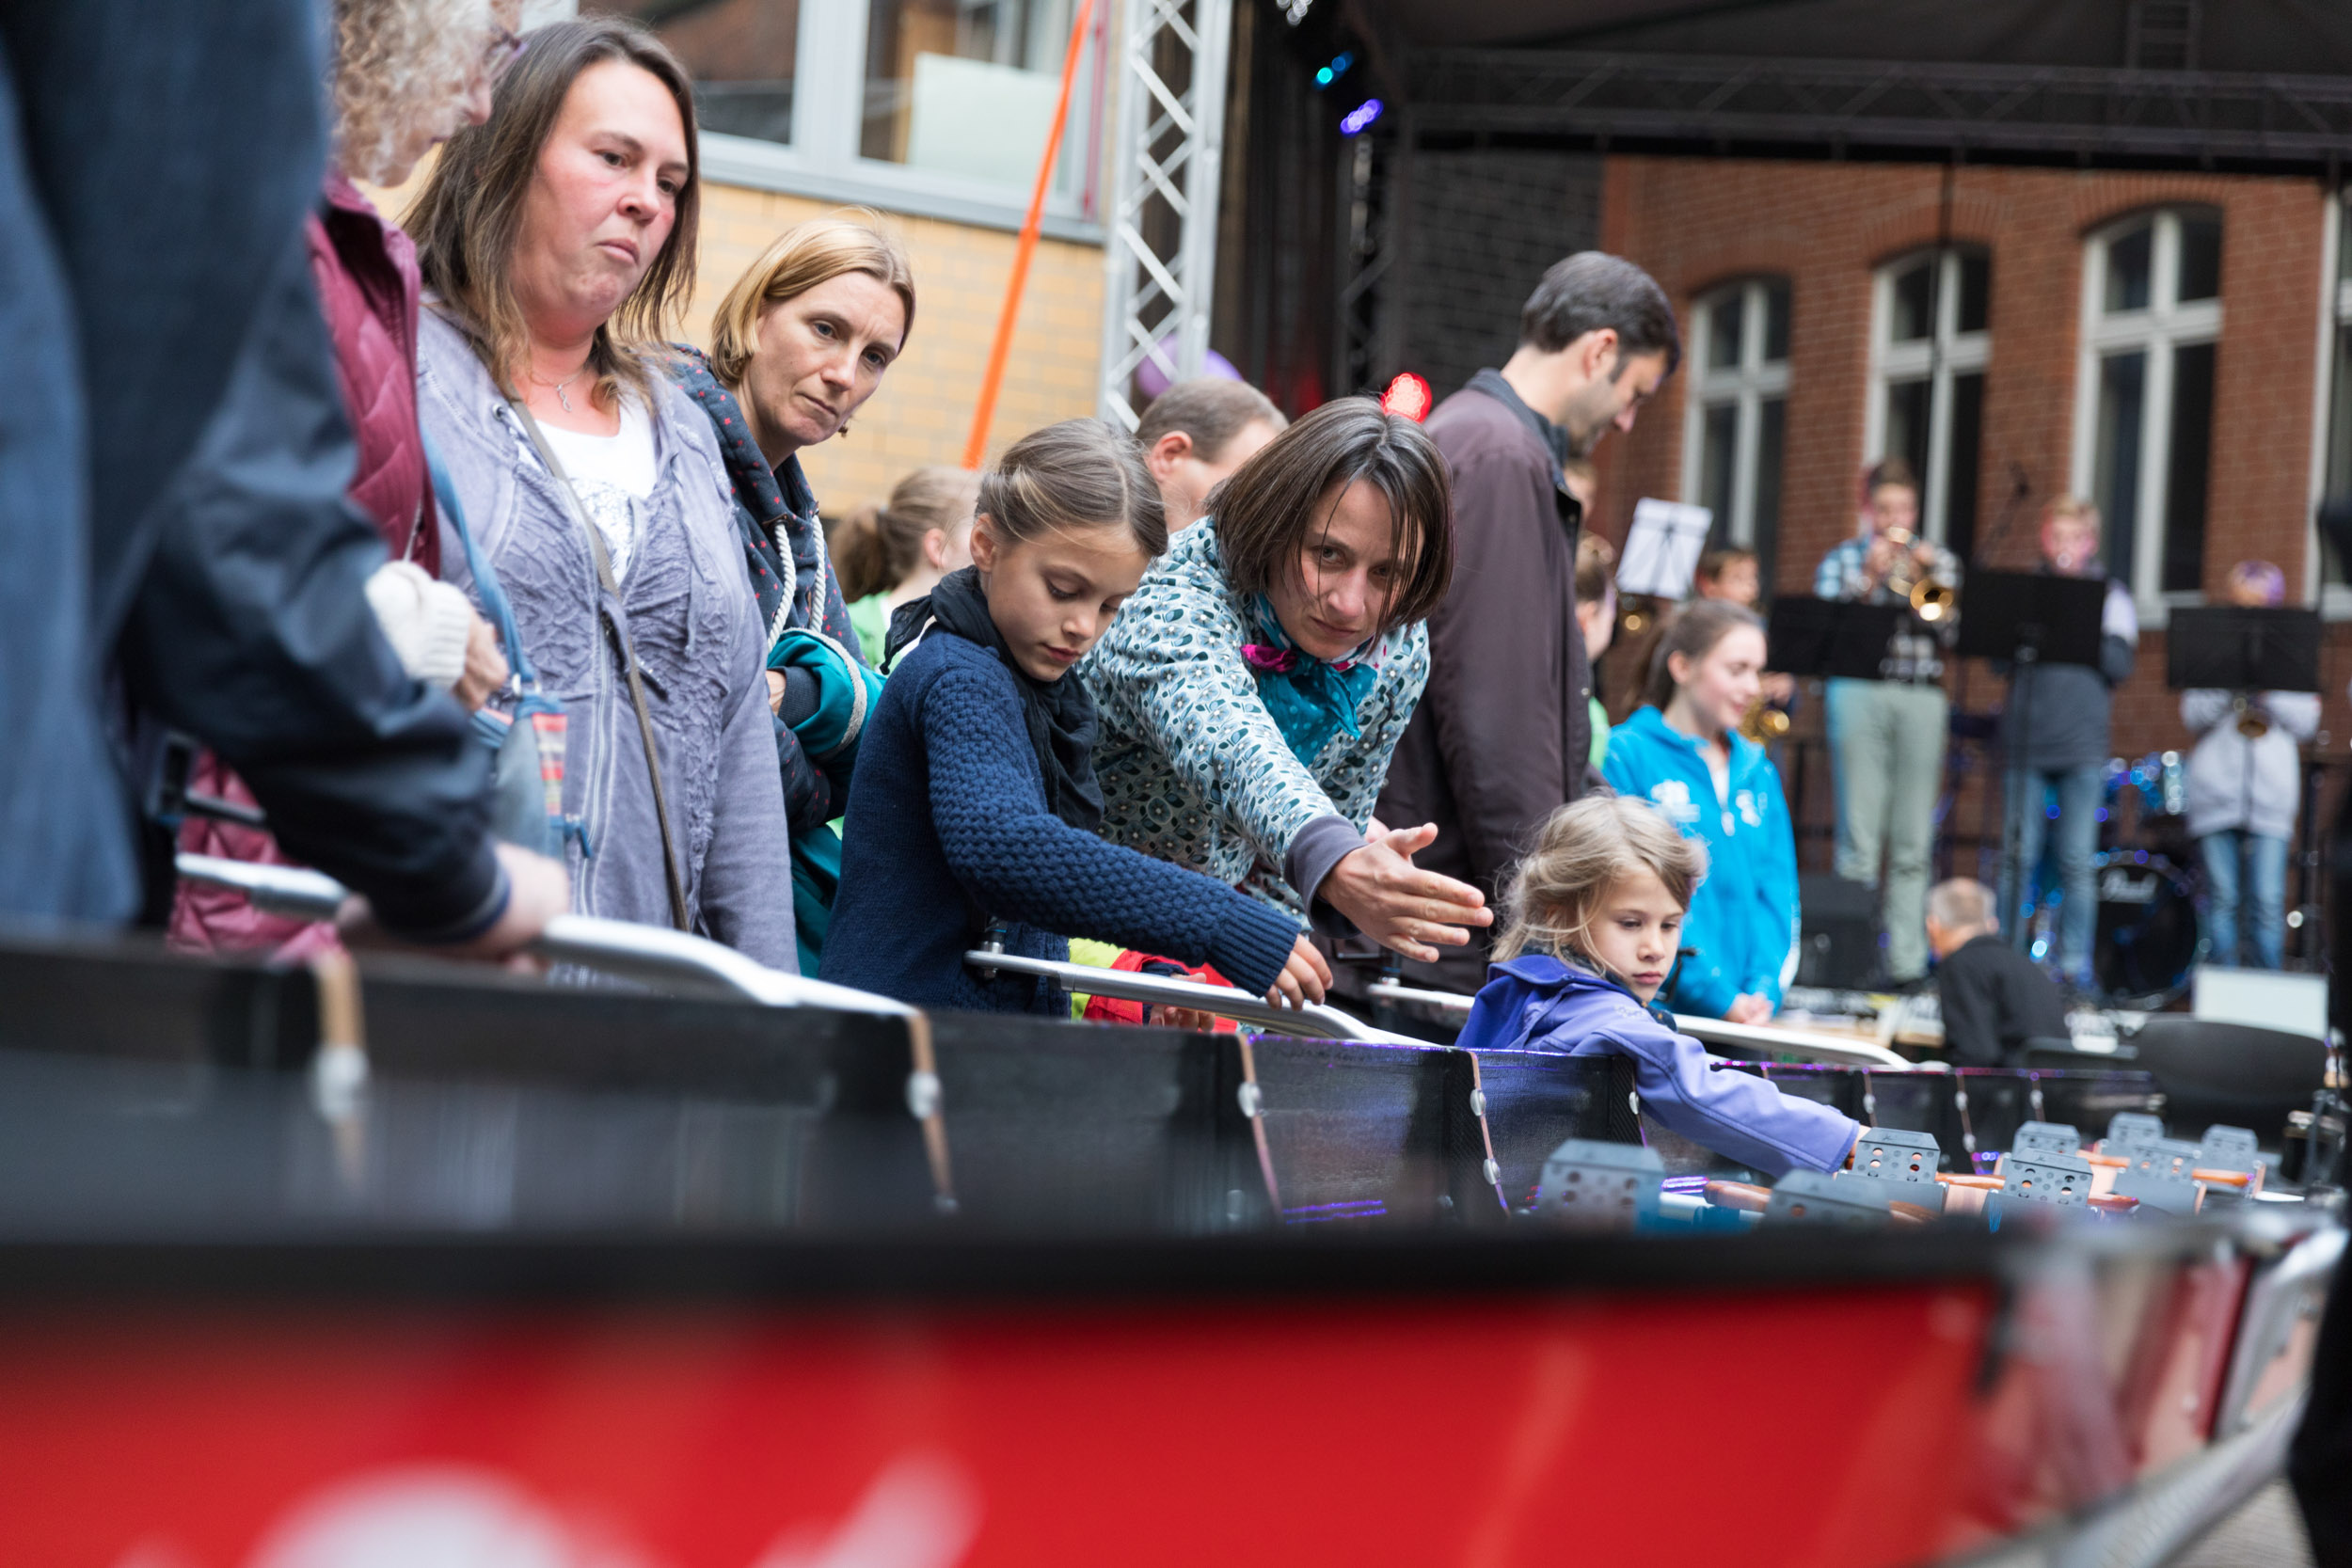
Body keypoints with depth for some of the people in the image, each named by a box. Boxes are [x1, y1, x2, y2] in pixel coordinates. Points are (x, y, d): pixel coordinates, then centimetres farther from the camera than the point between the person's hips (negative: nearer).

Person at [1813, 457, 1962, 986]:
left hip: (1922, 699, 2)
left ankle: (1907, 960, 1)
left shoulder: (1939, 559, 17)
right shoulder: (1842, 559, 12)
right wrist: (1871, 575, -10)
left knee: (1913, 844, 0)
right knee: (1859, 837, -6)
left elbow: (1954, 629, 6)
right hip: (1860, 693, -2)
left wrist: (1927, 576, -6)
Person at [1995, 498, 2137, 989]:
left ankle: (2075, 962, 3)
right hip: (2026, 741, 1)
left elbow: (2120, 664, -2)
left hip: (2084, 746, -1)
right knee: (2018, 856, 0)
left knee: (2077, 861, -2)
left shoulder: (2110, 597, 10)